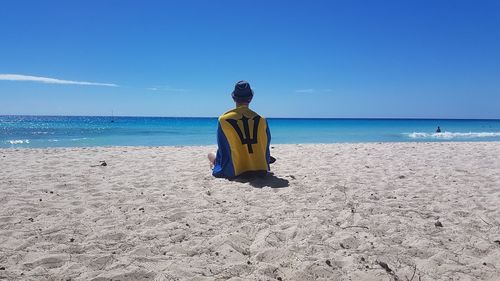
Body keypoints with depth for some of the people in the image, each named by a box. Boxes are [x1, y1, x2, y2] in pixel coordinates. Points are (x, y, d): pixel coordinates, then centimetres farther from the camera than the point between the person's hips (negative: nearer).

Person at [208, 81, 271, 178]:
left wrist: (215, 164, 15)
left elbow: (223, 149, -2)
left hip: (234, 172, -3)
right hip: (260, 170, 3)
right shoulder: (261, 119, -4)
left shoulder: (224, 120, -10)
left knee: (211, 155, 22)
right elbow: (266, 149, 6)